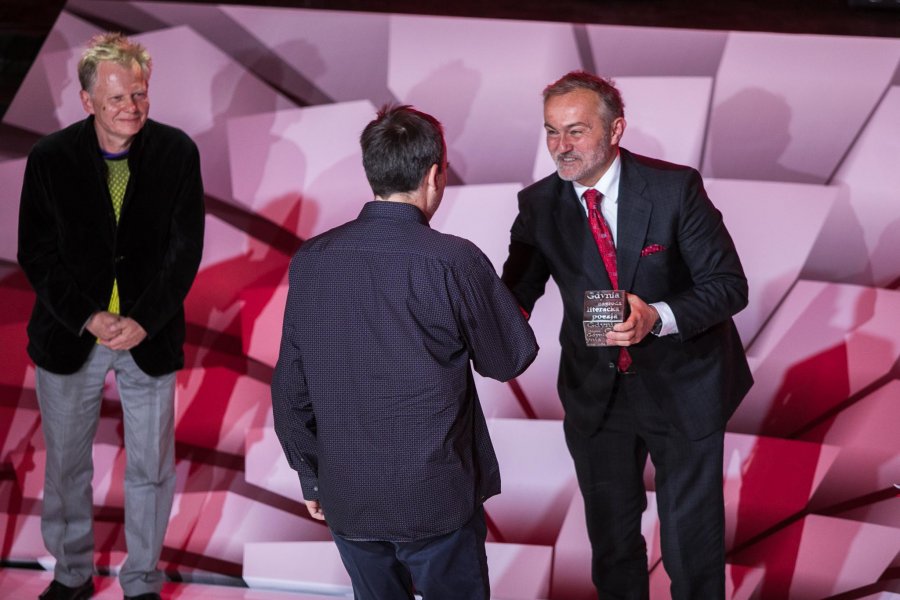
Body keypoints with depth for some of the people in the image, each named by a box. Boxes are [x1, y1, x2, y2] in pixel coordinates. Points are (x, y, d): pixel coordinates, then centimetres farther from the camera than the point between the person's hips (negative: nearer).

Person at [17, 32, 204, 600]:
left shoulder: (177, 152, -8)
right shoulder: (50, 157, -8)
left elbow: (184, 250, -6)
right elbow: (37, 254, -5)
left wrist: (143, 322, -16)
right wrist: (89, 318, -16)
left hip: (151, 335, 0)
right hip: (70, 335, 0)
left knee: (152, 468, 10)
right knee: (65, 465, 14)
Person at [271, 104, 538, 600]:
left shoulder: (310, 260, -5)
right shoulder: (454, 261, -17)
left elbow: (290, 387, 2)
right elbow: (511, 359, -3)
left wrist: (311, 475, 14)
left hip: (346, 498, 4)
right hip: (437, 497, -3)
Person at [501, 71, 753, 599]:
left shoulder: (675, 188, -17)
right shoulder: (539, 205, -8)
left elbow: (730, 285, -16)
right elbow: (517, 290, -4)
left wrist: (657, 317, -33)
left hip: (683, 389, -3)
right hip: (595, 394, 3)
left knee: (692, 539, 11)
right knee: (611, 536, 19)